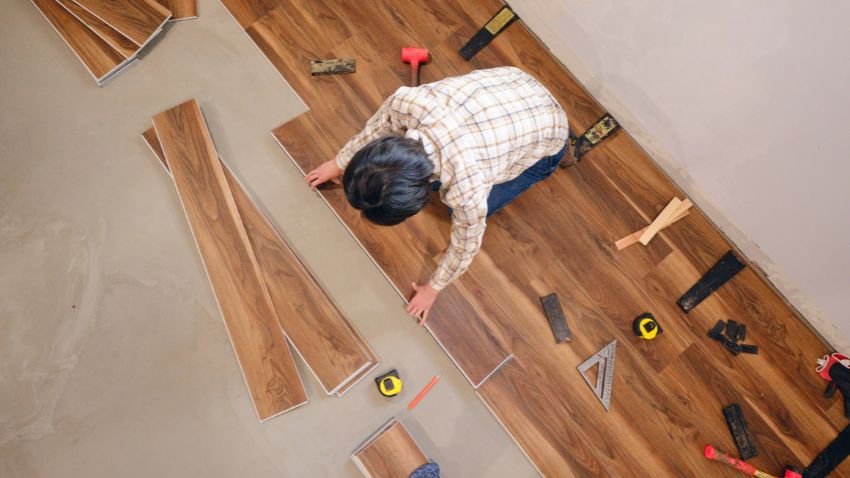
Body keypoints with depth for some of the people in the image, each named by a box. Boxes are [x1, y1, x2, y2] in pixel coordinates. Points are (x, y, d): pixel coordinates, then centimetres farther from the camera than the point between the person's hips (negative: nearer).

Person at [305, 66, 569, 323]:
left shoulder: (467, 188, -42)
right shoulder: (405, 101, -31)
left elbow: (465, 247, -21)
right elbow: (376, 127, -6)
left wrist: (432, 289, -3)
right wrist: (339, 163, 9)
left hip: (546, 137, -4)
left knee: (468, 211, 5)